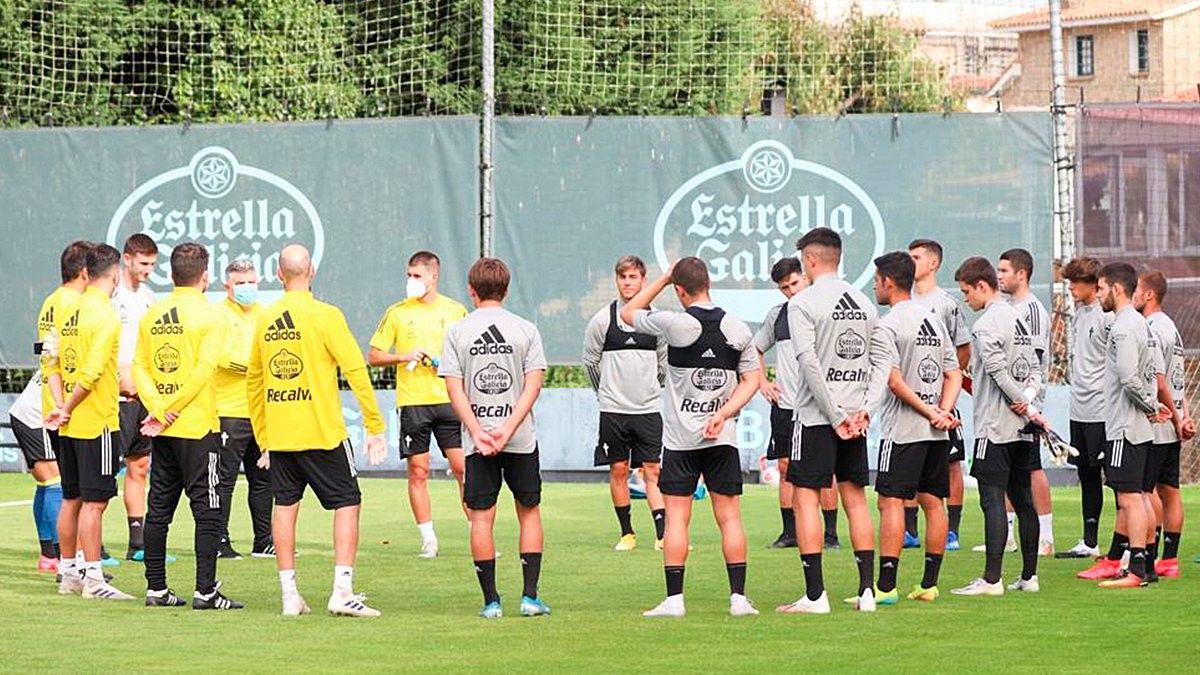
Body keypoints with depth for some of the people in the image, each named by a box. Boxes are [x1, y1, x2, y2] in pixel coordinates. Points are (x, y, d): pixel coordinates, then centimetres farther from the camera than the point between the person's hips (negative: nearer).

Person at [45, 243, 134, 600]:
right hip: (98, 422, -8)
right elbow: (91, 372, -21)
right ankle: (93, 578, -7)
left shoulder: (72, 311, 10)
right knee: (94, 501, -6)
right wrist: (67, 409, -10)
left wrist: (63, 406, 3)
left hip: (70, 424, 8)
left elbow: (55, 367, 11)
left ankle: (68, 573, 20)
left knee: (71, 499, 13)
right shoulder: (106, 316, -14)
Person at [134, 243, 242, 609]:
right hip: (198, 427, -6)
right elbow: (203, 371, -16)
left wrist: (157, 408, -8)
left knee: (159, 509, 11)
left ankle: (156, 588, 13)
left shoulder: (152, 314, 8)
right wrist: (166, 412, -11)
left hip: (163, 430, 6)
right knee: (207, 509, -2)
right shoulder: (209, 316, -9)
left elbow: (139, 367, 1)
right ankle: (205, 590, -6)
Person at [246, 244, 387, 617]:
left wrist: (263, 440, 23)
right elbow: (356, 371, -12)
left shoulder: (265, 321, 7)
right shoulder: (325, 316, -9)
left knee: (284, 506, 11)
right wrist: (375, 427, -7)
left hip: (278, 433, 5)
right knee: (346, 503, 3)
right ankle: (342, 591, -7)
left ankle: (289, 595, 10)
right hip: (322, 432, -4)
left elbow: (253, 382, 14)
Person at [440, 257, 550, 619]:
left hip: (477, 441, 0)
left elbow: (454, 389, -5)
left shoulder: (457, 332, 1)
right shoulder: (525, 330, 1)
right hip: (522, 439, 0)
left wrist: (477, 432, -9)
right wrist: (509, 429, -10)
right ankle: (530, 596, 6)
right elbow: (533, 384, -6)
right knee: (529, 511, 12)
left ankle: (491, 600, 3)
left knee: (481, 517, 4)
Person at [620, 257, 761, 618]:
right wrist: (722, 415, -3)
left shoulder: (676, 324, -11)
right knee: (729, 517, 6)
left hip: (680, 438, -3)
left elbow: (628, 313, 5)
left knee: (677, 517, 1)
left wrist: (664, 277, 7)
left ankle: (674, 599, -2)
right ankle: (738, 598, 3)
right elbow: (752, 379, 3)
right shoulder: (737, 329, 0)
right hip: (723, 438, 3)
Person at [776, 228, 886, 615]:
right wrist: (864, 407, 0)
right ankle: (867, 591, 8)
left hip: (816, 415, -6)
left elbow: (809, 362, -16)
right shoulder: (864, 303, 10)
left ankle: (815, 595, -8)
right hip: (856, 416, 6)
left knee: (805, 497, -2)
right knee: (855, 497, 11)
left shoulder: (803, 303, -8)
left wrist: (835, 417, -13)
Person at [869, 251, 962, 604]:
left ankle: (886, 585, -13)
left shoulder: (886, 326, -9)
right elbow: (954, 374, 11)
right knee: (933, 502, 10)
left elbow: (894, 381, -18)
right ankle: (929, 584, 12)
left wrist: (930, 413, -11)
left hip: (903, 429, -7)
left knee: (891, 502, -8)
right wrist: (943, 412, -2)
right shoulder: (934, 318, 14)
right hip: (938, 432, 7)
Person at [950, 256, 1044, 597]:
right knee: (1023, 500, 10)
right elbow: (1034, 370, 14)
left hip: (995, 427, -9)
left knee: (992, 500, -9)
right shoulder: (1018, 319, 15)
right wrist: (1027, 400, -2)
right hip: (1021, 428, 9)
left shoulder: (986, 325, -12)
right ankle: (1029, 576, 13)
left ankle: (991, 579, -12)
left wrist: (1028, 408, -11)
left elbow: (1000, 373, -18)